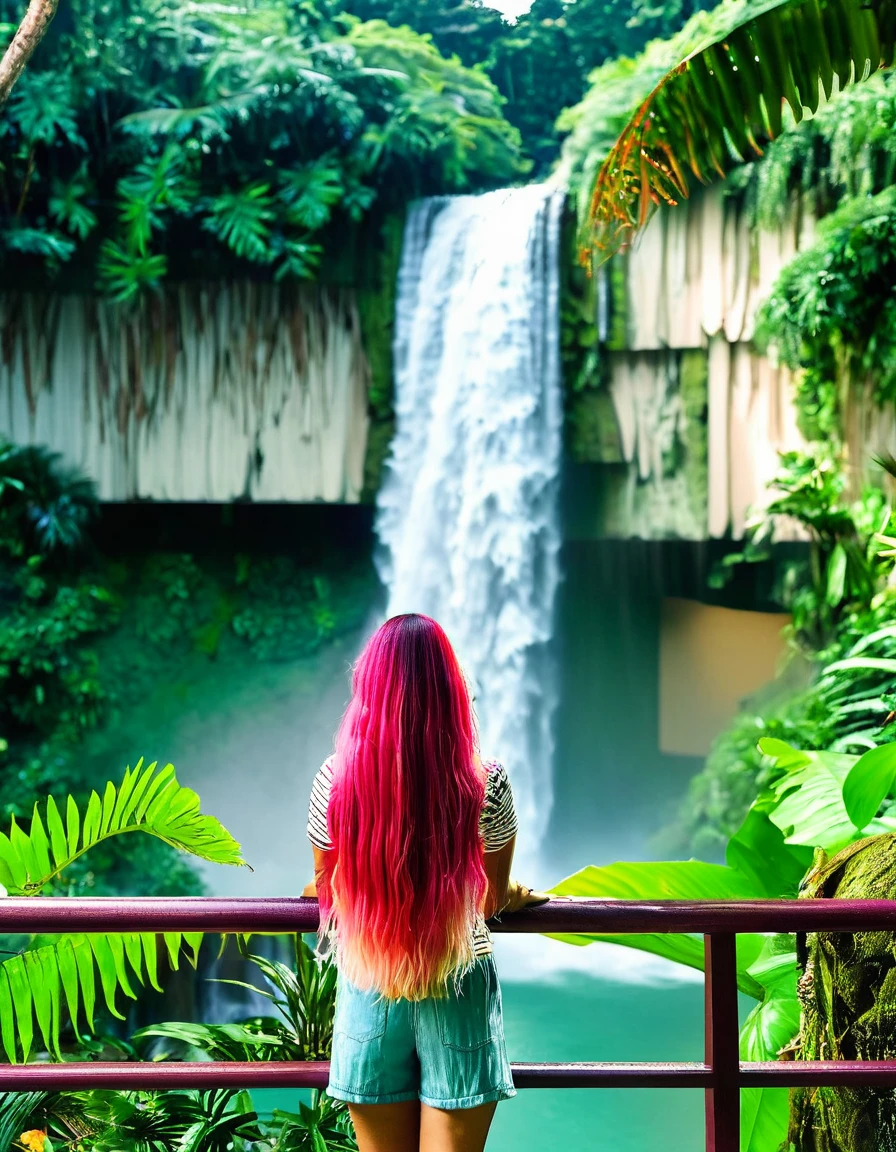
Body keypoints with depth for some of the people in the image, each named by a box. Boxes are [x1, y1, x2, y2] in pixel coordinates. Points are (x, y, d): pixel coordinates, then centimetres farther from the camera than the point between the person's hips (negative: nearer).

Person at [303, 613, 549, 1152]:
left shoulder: (336, 779, -13)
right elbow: (494, 899, -2)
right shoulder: (486, 784, -16)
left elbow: (327, 890, 2)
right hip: (459, 995, -1)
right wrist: (514, 891, 21)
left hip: (369, 992, 1)